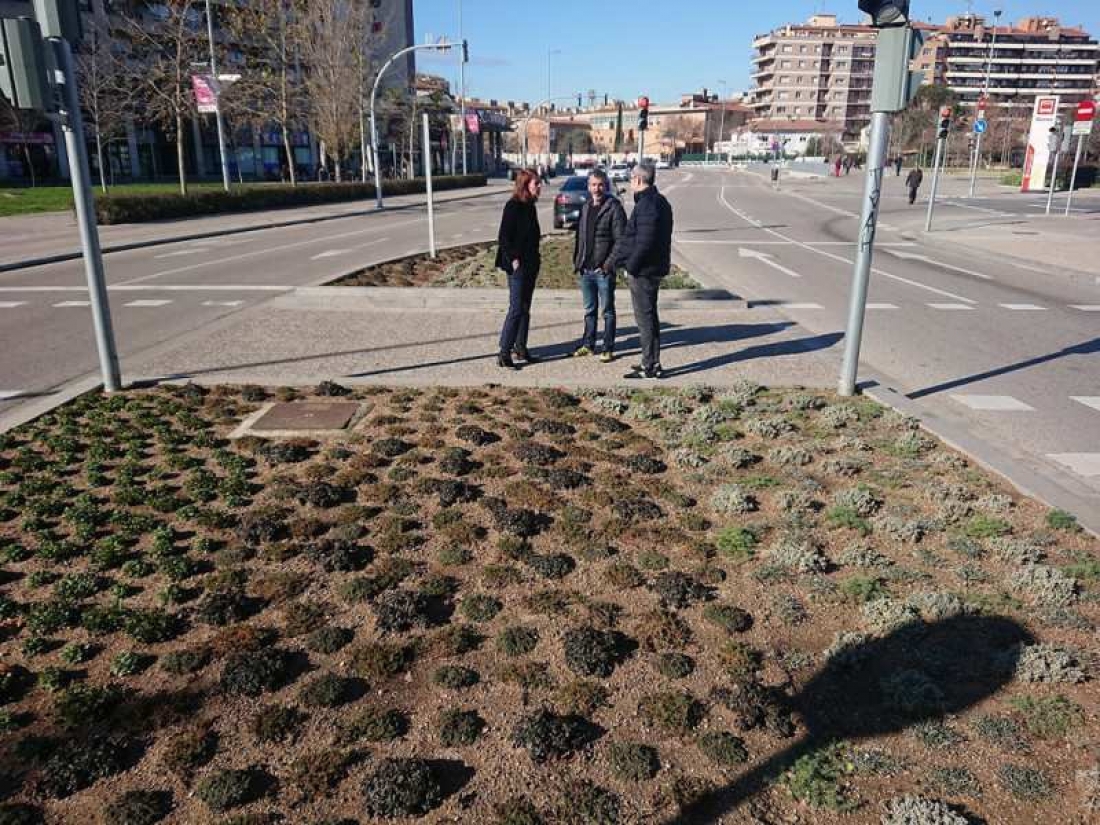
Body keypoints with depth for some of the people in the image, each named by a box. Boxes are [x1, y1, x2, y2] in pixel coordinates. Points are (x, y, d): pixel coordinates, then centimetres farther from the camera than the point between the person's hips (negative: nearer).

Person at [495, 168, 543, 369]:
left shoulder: (530, 206, 12)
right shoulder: (513, 206, -14)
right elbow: (503, 237, -16)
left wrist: (536, 258, 12)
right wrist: (513, 259, -17)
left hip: (531, 265, 9)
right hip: (518, 266, -9)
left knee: (525, 308, 14)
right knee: (516, 309, -8)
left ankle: (520, 347, 24)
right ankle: (504, 353, -3)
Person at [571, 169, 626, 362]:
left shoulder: (614, 208, -8)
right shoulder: (585, 207, 13)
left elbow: (620, 240, -12)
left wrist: (608, 264, -17)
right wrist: (577, 262, 9)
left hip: (604, 270, -6)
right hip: (585, 270, 6)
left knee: (607, 311, 4)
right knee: (589, 310, 15)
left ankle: (608, 349, 11)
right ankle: (588, 344, 25)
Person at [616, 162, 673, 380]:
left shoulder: (646, 205, -18)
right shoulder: (660, 201, 14)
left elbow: (644, 242, -25)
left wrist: (631, 266, -16)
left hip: (642, 271, -10)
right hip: (655, 269, 10)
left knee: (645, 317, -4)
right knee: (650, 315, 17)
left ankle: (650, 367, 1)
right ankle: (653, 362, 25)